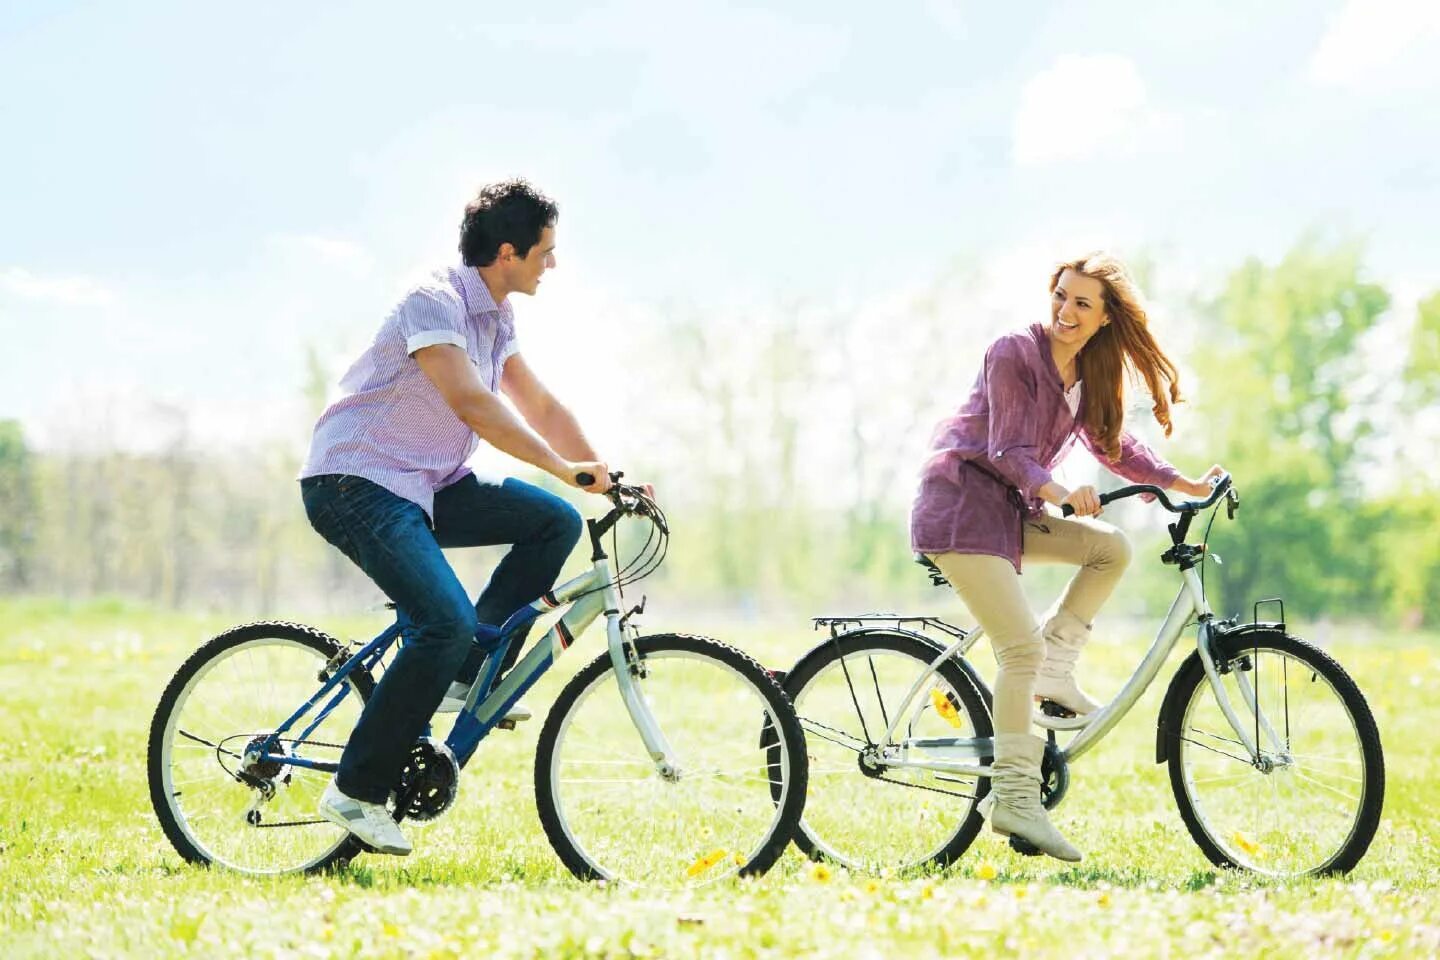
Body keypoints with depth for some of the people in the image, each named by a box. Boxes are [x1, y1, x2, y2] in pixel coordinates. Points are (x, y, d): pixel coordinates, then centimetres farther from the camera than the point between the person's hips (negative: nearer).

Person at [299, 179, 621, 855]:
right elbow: (470, 402, -29)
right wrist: (563, 468, -32)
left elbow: (541, 407, 18)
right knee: (448, 625, -25)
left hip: (426, 487, 9)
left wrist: (606, 478, 8)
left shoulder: (496, 319, 12)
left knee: (555, 522, -4)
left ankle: (468, 677, 3)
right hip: (355, 484, -9)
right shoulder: (433, 303, -17)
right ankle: (356, 791, -16)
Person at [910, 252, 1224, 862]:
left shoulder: (1090, 373, 8)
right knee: (1021, 645, -16)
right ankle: (1014, 797, -13)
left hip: (1011, 510, 8)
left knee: (1111, 548, -4)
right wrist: (1057, 492, -39)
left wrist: (1185, 484, 5)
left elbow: (1113, 445, 15)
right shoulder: (1014, 354, -15)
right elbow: (1008, 451, -21)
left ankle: (1054, 673, 2)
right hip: (960, 507, -8)